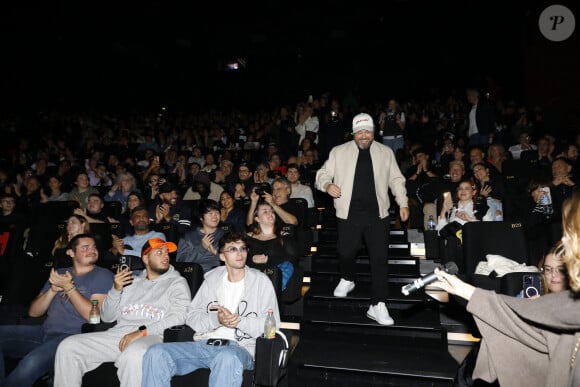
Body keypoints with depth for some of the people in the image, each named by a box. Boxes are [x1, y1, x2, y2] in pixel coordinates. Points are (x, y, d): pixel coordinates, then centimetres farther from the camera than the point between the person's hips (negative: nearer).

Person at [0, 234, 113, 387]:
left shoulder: (103, 275, 1)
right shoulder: (59, 274, 19)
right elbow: (33, 312, 14)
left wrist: (68, 287, -9)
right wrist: (53, 290, -4)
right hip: (44, 331, 6)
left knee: (33, 361, -33)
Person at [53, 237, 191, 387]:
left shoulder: (177, 282, 10)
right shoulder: (132, 282, 24)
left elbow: (178, 316, -7)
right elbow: (107, 317, 21)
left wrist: (142, 332, -16)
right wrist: (116, 289, 4)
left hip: (151, 336, -5)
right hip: (118, 333, 5)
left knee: (134, 353, -38)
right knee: (68, 346, -9)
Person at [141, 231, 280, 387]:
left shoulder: (260, 281, 7)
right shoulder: (212, 278, 18)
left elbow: (273, 324, 0)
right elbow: (191, 317, 12)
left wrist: (239, 320, -13)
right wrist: (216, 320, -9)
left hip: (239, 348, -3)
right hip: (203, 344, 4)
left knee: (227, 358, -40)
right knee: (156, 353, -20)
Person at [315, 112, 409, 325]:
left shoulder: (386, 152, 10)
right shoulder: (339, 152, 4)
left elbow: (396, 179, 14)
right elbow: (323, 173, 5)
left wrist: (403, 203, 5)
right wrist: (327, 184, -17)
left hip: (377, 214, 1)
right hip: (349, 213, -1)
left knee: (379, 259, -2)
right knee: (345, 252, 2)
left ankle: (378, 305, 8)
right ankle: (347, 280, 37)